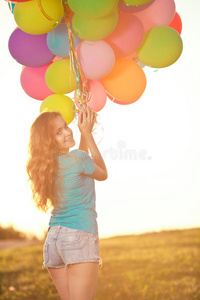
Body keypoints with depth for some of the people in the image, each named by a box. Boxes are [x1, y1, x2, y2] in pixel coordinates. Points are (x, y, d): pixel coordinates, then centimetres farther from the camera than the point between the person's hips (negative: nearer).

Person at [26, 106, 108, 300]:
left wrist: (85, 133, 23)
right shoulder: (78, 158, -10)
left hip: (52, 239, 8)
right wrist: (87, 133, 11)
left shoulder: (47, 166, 11)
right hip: (79, 236, -8)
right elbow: (103, 174, 11)